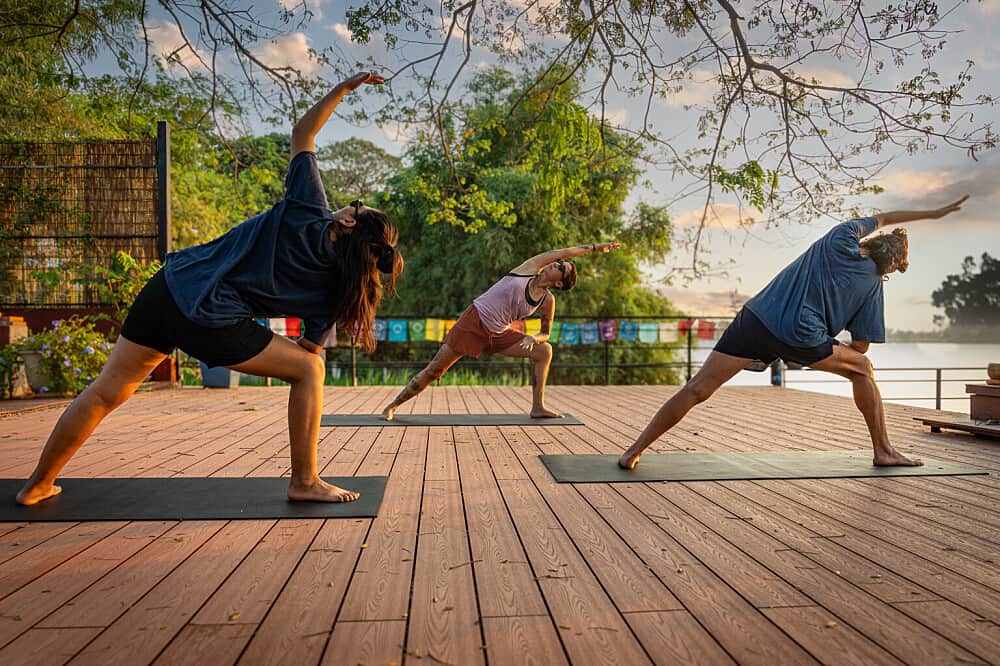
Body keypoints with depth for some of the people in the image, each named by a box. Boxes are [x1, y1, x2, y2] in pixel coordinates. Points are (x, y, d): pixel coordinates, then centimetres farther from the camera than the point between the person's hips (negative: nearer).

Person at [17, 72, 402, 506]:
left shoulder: (310, 210, -2)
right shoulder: (330, 290, -5)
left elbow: (302, 133, 5)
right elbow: (310, 354, 3)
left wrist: (345, 87, 9)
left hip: (169, 283, 5)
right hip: (208, 324, -4)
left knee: (107, 390, 20)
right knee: (310, 369, 10)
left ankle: (37, 485, 39)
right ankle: (305, 482, 11)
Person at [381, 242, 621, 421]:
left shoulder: (547, 301, -1)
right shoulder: (530, 268, -8)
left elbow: (546, 333, 9)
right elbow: (566, 252, -9)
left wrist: (533, 338, -13)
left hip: (499, 335, 4)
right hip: (473, 321, -4)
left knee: (544, 351, -3)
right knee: (434, 370, -5)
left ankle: (538, 407, 2)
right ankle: (394, 405, 10)